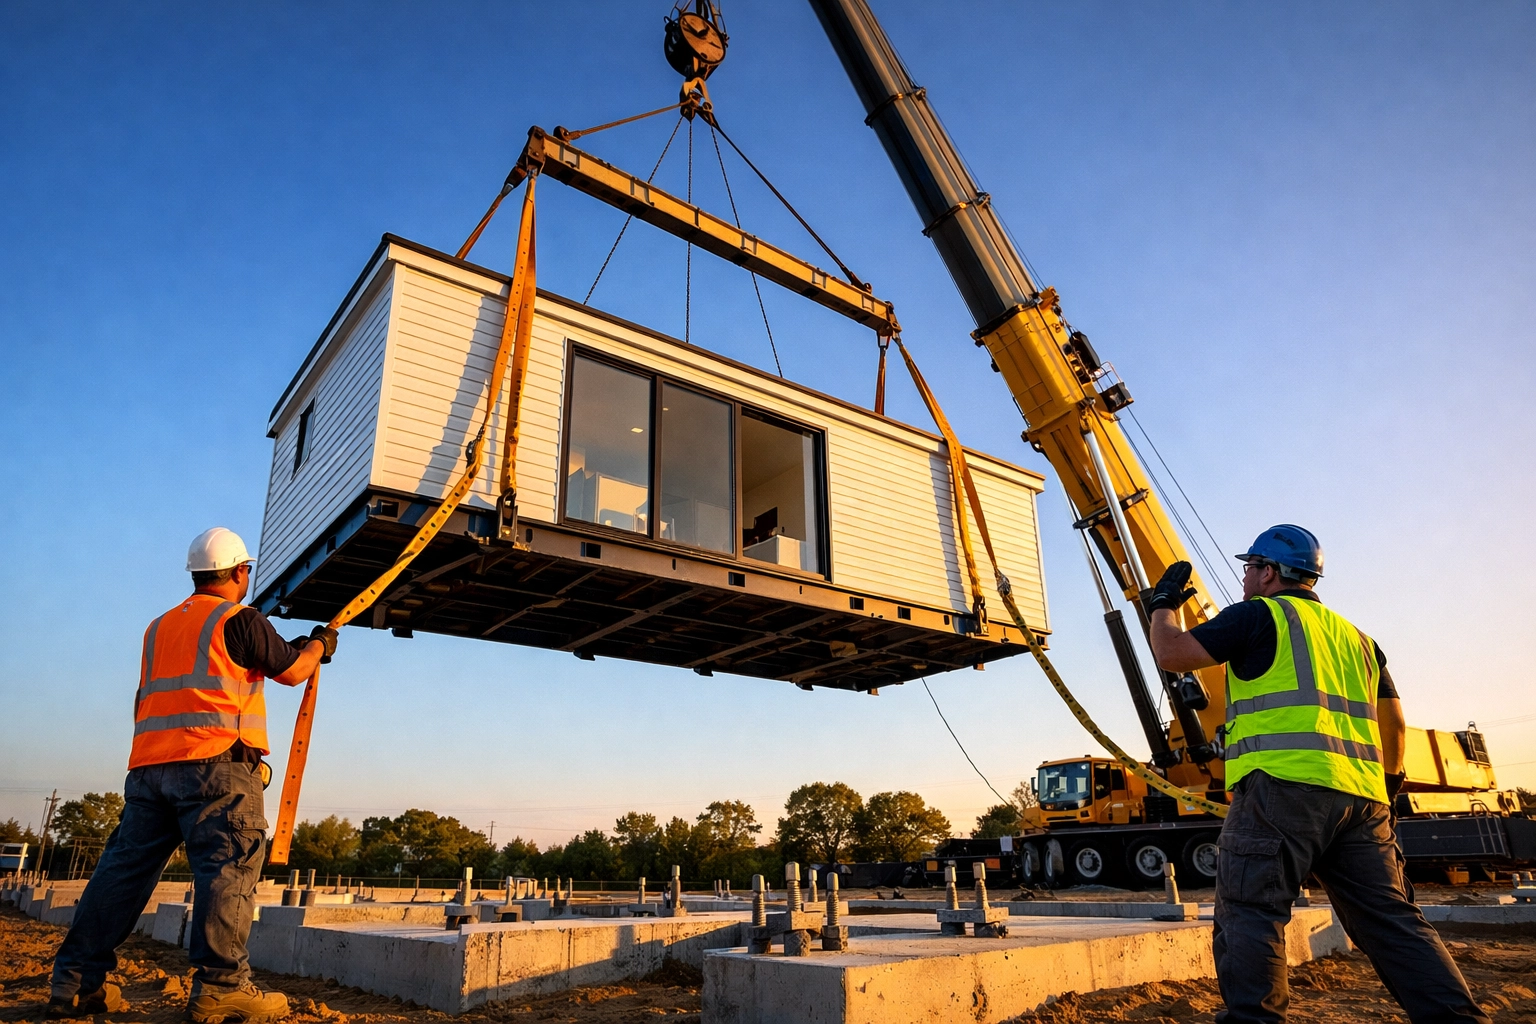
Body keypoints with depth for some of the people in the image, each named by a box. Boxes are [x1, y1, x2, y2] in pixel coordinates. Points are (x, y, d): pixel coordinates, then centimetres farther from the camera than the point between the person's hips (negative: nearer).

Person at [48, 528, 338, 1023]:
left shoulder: (160, 625, 21)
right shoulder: (239, 619, -1)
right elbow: (292, 671, 6)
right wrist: (319, 645, 26)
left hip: (148, 766, 8)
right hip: (215, 763, -8)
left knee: (125, 867, 12)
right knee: (228, 868, -9)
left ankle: (75, 983, 14)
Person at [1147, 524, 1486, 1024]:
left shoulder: (1258, 614, 3)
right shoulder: (1354, 636, 26)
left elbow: (1171, 653, -2)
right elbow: (1394, 723, 27)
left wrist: (1164, 603, 16)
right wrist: (1391, 777, 42)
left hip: (1283, 784, -7)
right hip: (1362, 794, 8)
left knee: (1249, 912, -6)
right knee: (1391, 918, 10)